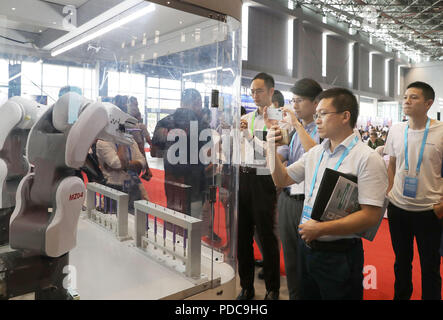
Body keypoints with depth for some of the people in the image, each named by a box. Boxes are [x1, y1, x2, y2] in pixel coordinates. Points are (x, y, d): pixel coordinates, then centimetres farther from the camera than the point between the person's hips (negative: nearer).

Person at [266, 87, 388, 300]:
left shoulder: (367, 159, -15)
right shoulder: (314, 153, 7)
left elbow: (371, 216, -21)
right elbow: (282, 180, 13)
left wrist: (320, 229, -22)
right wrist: (272, 148, -1)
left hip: (339, 255, -6)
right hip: (306, 248, 7)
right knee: (305, 295, 22)